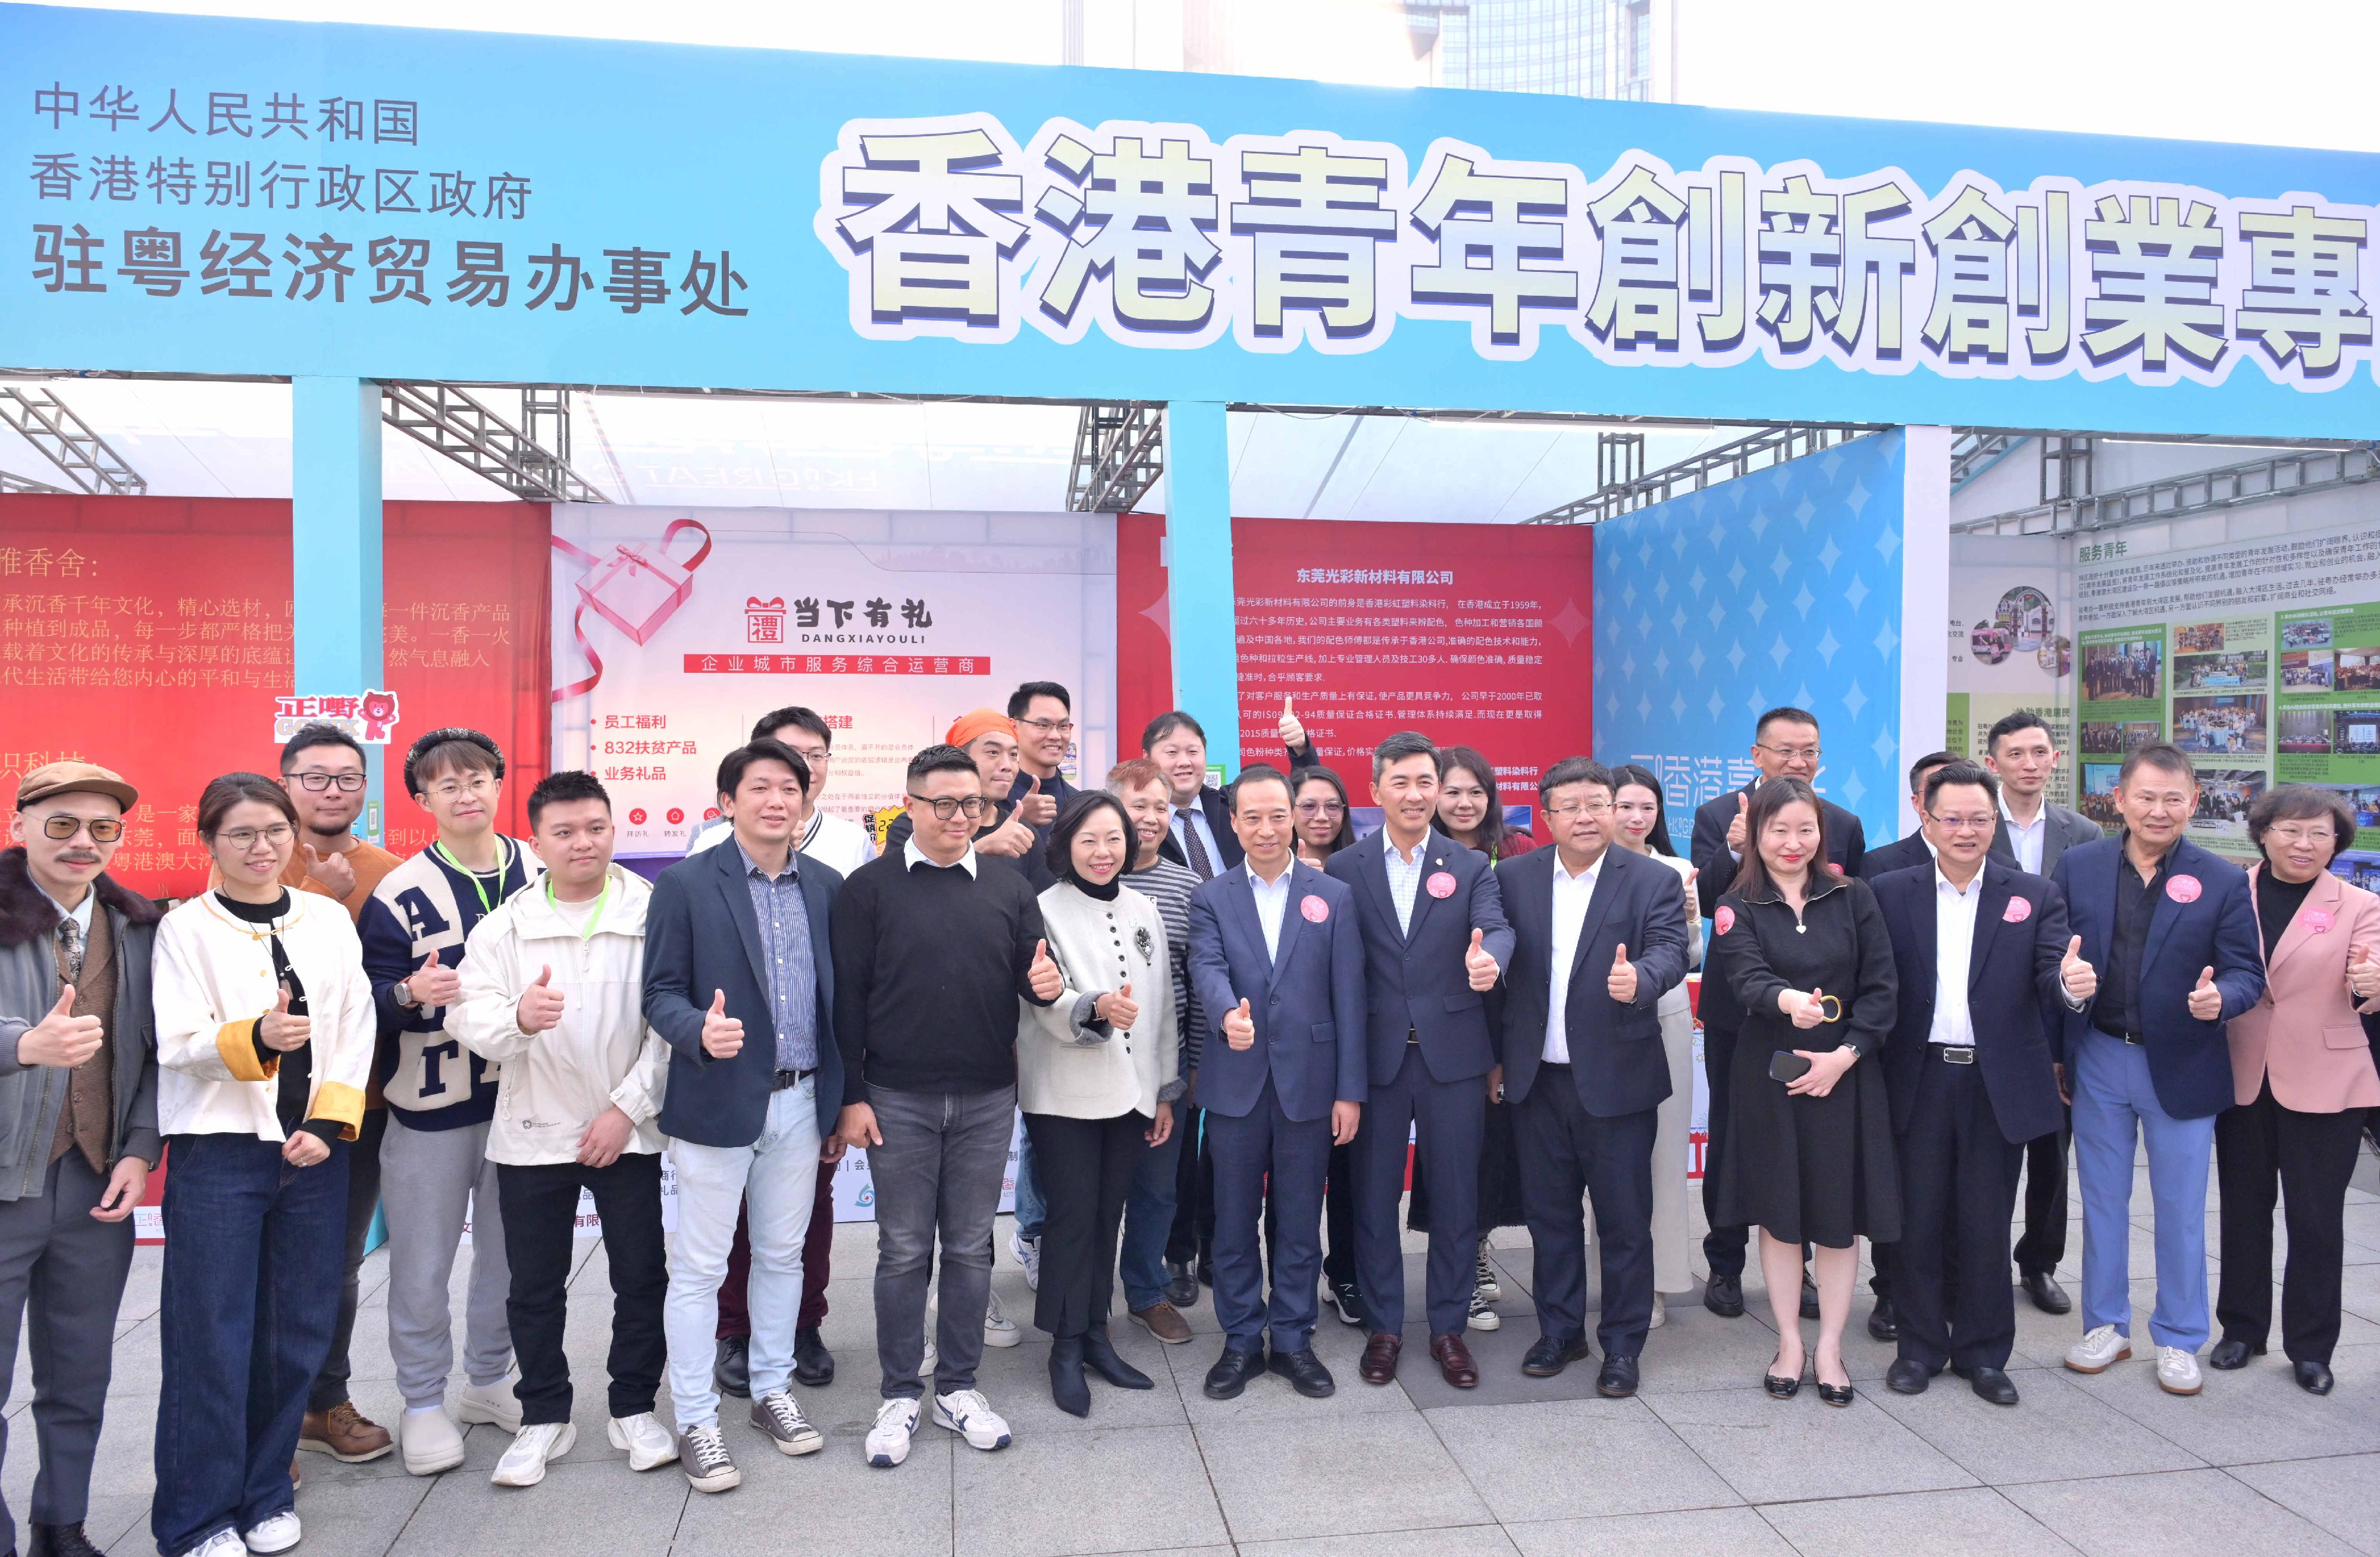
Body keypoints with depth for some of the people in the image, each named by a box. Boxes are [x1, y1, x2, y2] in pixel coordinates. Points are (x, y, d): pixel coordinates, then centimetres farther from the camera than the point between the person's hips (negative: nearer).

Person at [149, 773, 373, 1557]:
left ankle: (266, 1494, 25)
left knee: (299, 1330, 8)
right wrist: (255, 1038, -29)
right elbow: (178, 1042, -9)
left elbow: (355, 1032, 4)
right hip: (218, 1150, -3)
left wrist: (327, 1123, -7)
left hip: (314, 1149, 3)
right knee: (213, 1338, 0)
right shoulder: (185, 928, 0)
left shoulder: (330, 920, 7)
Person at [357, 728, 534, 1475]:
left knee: (510, 1254, 15)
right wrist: (409, 994, -27)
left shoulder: (542, 876, 2)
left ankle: (489, 1380, 34)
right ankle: (424, 1404, 23)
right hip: (431, 1105, -3)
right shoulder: (400, 894, -7)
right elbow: (368, 999, -8)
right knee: (422, 1266, 5)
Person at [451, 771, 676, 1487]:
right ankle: (544, 1417, 29)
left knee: (642, 1276, 7)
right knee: (534, 1286, 11)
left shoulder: (654, 913, -6)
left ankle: (634, 1409, 26)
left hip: (627, 1129, -1)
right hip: (533, 1132, 2)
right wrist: (518, 1018, -31)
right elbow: (469, 1018, -9)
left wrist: (628, 1108, -11)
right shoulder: (506, 925, 1)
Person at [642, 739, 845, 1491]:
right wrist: (701, 1032, -29)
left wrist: (839, 1104, 9)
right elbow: (661, 992, -8)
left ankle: (772, 1392, 33)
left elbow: (837, 998, 8)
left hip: (800, 1101, 4)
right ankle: (696, 1422, 19)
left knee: (782, 1255, 16)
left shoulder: (826, 887, 4)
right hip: (718, 1102, -4)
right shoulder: (685, 884, -7)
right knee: (699, 1267, 6)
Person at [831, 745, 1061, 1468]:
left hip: (987, 1099, 3)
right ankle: (900, 1394, 21)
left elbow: (1033, 973, 8)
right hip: (898, 1101, -2)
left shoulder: (1008, 888, 5)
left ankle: (957, 1387, 25)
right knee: (904, 1251, 7)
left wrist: (1044, 983, -17)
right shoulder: (870, 887, -3)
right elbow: (847, 998, -3)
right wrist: (851, 1096, -7)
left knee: (970, 1247, 11)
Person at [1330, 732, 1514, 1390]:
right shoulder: (1345, 869, 2)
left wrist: (1490, 959, -36)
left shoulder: (1470, 867, 5)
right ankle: (1383, 1327, 25)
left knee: (1457, 1196, 8)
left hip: (1453, 1057, 1)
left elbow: (1497, 927, -12)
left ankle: (1450, 1327, 25)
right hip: (1375, 1057, 0)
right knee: (1374, 1197, 9)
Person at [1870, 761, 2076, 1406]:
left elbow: (2051, 977, -8)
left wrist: (2071, 983, -31)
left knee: (1987, 1226, 9)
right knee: (1918, 1220, 9)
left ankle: (1982, 1352, 26)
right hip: (1919, 1081, 0)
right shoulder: (1889, 893, 2)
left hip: (1999, 1083, 0)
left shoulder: (2035, 896, 3)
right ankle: (1919, 1347, 25)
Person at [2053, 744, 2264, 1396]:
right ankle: (2106, 1326, 28)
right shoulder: (2077, 867, -1)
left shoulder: (2223, 881, -4)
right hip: (2098, 1060, 1)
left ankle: (2179, 1340, 26)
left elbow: (2247, 974, -5)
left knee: (2181, 1210, 10)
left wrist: (2218, 998, -28)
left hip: (2181, 1067, -1)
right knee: (2102, 1201, 13)